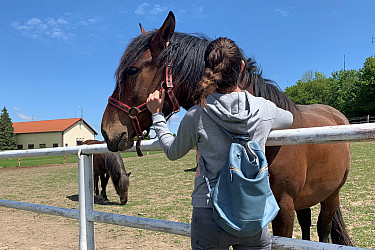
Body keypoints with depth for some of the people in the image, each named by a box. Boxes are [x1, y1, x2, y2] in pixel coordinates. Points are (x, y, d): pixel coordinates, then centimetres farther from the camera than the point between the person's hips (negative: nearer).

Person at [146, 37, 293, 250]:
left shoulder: (196, 116, -11)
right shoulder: (265, 109, -4)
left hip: (209, 217, -1)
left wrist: (157, 115, 17)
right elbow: (289, 119, 21)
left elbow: (173, 152, 7)